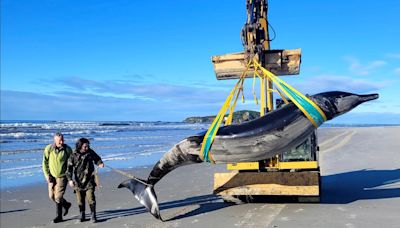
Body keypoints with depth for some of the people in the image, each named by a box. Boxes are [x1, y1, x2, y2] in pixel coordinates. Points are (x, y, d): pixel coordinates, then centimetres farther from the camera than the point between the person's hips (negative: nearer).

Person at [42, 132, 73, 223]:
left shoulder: (67, 149, -11)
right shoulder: (48, 149, -8)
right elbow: (45, 163, -1)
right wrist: (47, 175, -7)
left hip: (62, 176, -3)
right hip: (52, 176, 3)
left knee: (58, 197, -5)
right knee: (52, 196, 10)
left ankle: (59, 216, 10)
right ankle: (66, 204, 35)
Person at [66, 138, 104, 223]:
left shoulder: (90, 152, -3)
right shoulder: (74, 155, -7)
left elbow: (97, 158, 13)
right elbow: (69, 168, -4)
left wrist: (100, 163, -9)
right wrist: (70, 179, -11)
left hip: (89, 180, -1)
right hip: (78, 181, 1)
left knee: (91, 198, -8)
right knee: (80, 200, 10)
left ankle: (93, 216, 1)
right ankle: (82, 216, 25)